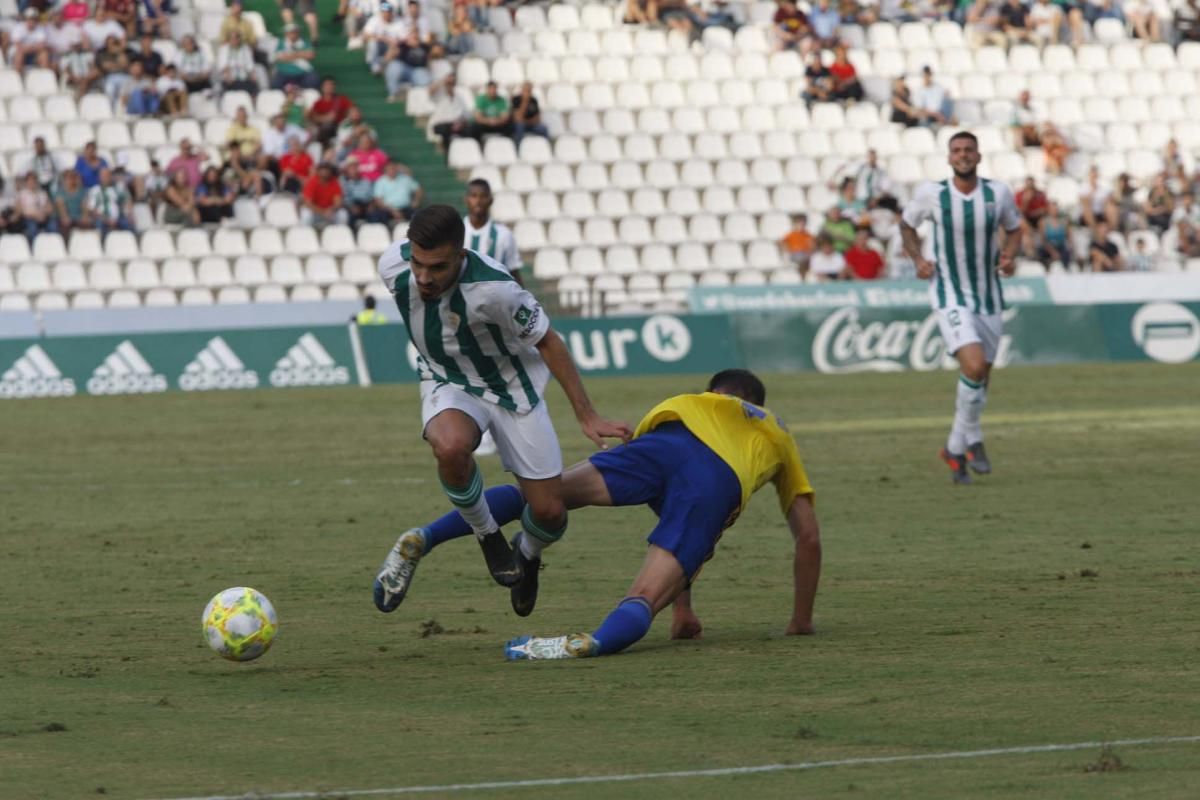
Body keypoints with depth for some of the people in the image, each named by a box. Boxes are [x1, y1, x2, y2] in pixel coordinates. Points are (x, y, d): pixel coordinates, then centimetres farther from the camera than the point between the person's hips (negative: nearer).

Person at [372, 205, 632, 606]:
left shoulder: (494, 288, -35)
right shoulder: (393, 265, -22)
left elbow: (547, 342, -19)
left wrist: (587, 416, -14)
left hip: (510, 385, -2)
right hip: (447, 384, 2)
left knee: (550, 513, -2)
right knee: (451, 446, -35)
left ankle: (527, 556, 36)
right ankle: (488, 537, -6)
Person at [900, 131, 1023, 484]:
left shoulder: (998, 193, -4)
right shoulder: (931, 193, -9)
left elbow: (1013, 228, 13)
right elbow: (907, 224, 10)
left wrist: (1009, 255, -7)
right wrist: (918, 259, -6)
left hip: (989, 296, 4)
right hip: (950, 294, -4)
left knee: (981, 379, 11)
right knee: (974, 366, -23)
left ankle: (956, 448, 30)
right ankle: (973, 440, -4)